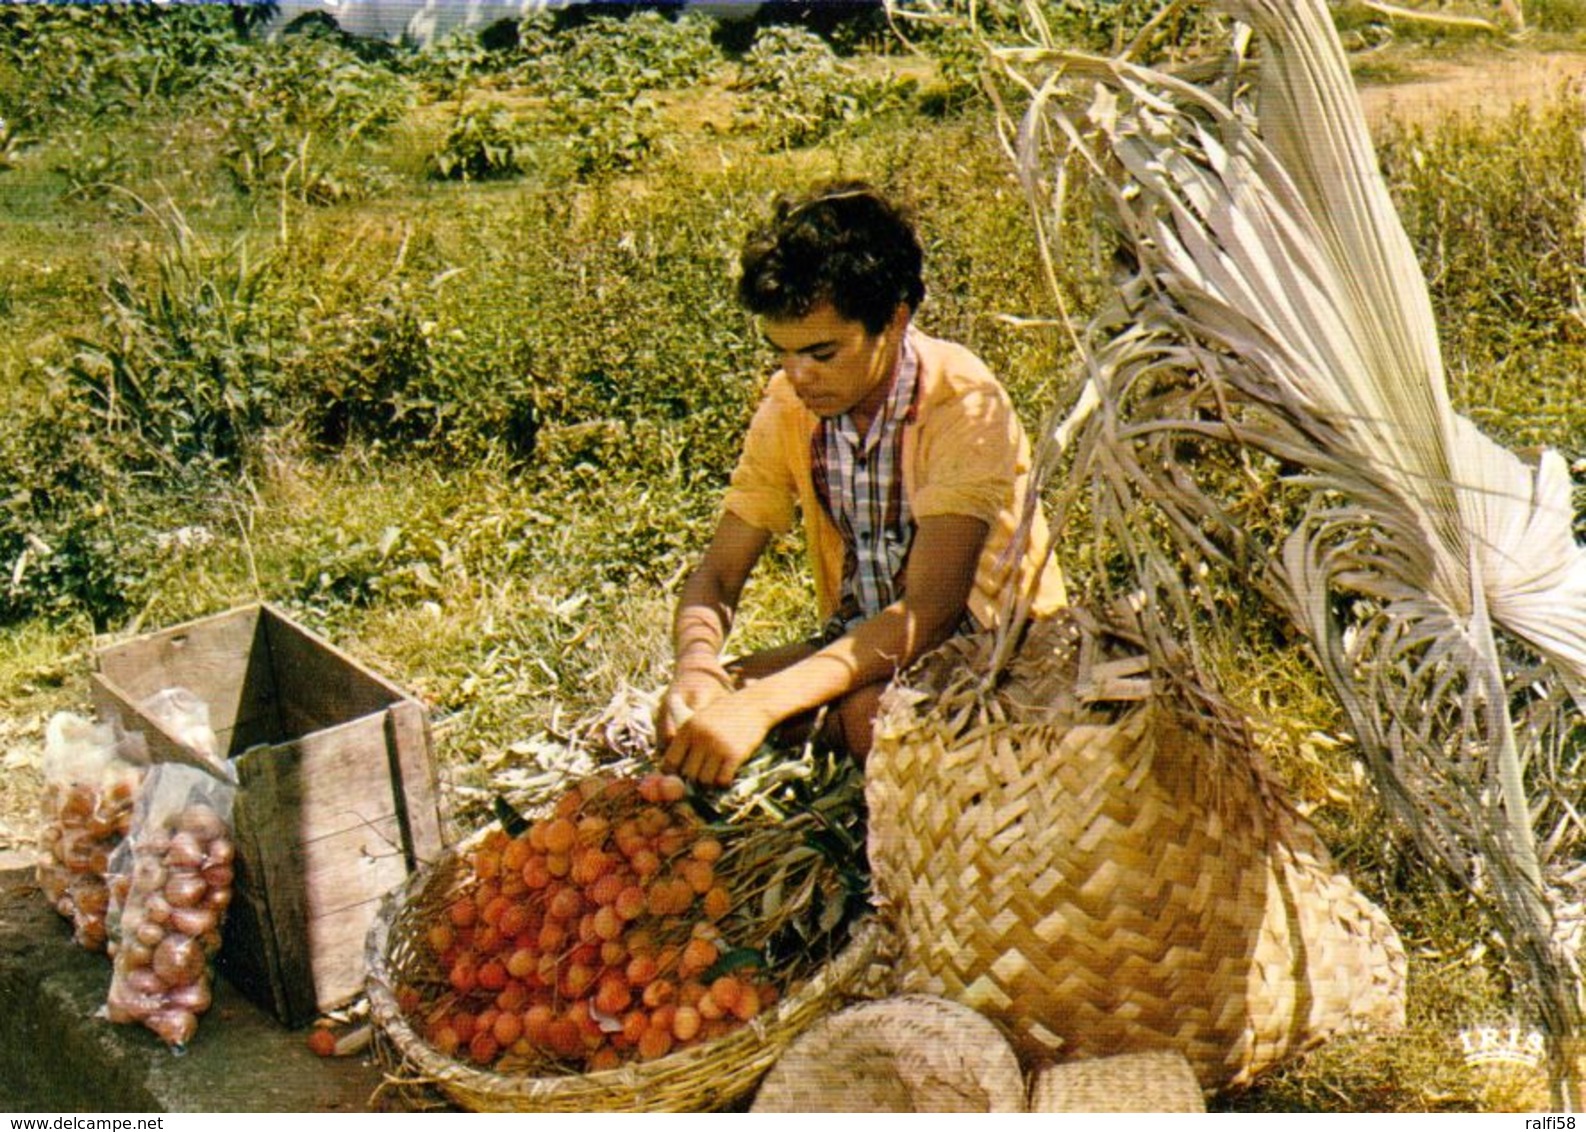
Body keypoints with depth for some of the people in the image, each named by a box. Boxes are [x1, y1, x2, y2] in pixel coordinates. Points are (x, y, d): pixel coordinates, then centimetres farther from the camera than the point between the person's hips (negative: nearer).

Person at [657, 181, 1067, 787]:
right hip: (862, 642, 6)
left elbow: (929, 610, -32)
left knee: (873, 712, -36)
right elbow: (716, 576, -2)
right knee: (694, 708, -19)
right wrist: (696, 667, -26)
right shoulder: (789, 404, -5)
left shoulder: (964, 403, -23)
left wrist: (760, 704, -43)